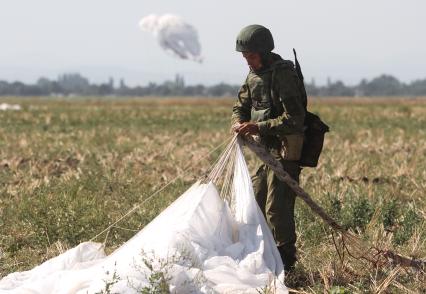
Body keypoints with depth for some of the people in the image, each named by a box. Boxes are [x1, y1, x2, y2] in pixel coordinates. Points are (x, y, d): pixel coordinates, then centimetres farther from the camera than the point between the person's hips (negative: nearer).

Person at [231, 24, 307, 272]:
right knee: (256, 205, 14)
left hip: (285, 151, -9)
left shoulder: (284, 75, -17)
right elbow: (241, 106, 17)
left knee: (277, 209, -8)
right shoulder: (254, 75, 10)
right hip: (266, 149, 9)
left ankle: (285, 262, 3)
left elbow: (294, 118, -23)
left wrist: (259, 127, -28)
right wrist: (239, 122, -6)